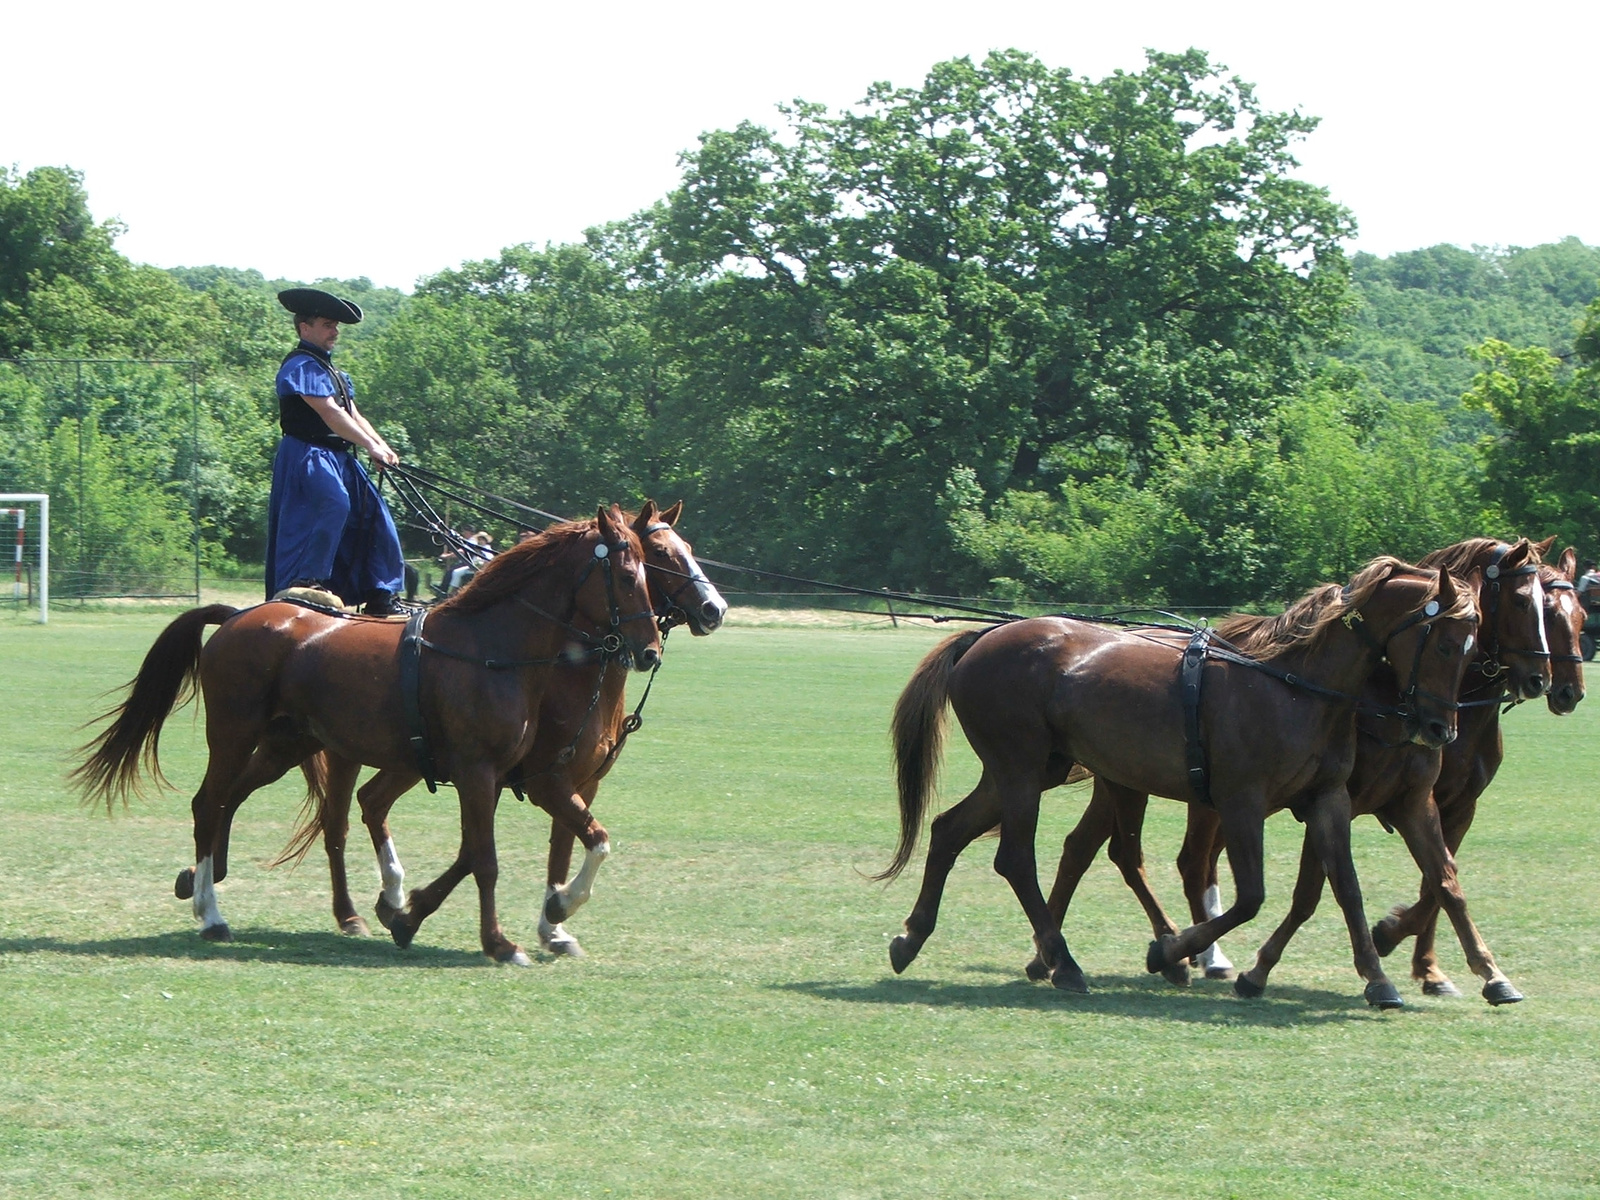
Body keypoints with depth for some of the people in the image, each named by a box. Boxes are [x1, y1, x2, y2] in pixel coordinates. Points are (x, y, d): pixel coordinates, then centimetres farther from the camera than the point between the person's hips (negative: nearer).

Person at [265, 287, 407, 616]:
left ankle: (379, 597, 11)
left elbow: (354, 416, 15)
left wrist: (383, 447, -2)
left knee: (374, 516, 6)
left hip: (338, 457, 10)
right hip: (307, 455, -10)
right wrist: (372, 447, -22)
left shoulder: (331, 371, 21)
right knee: (334, 503, -31)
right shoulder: (301, 365, -10)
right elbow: (330, 413, -20)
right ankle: (306, 581, -27)